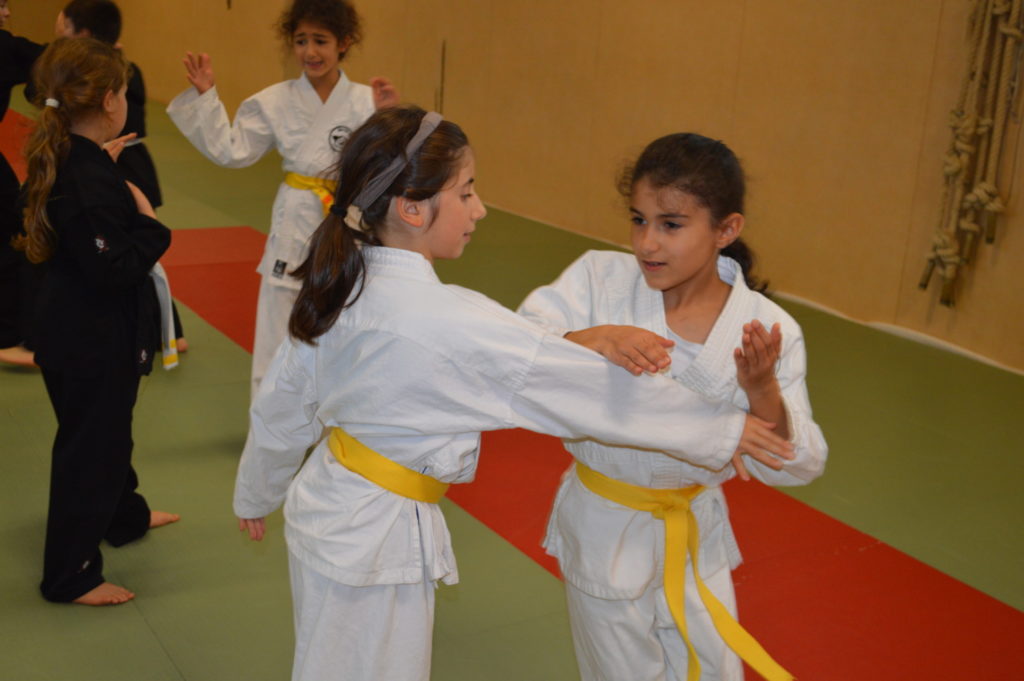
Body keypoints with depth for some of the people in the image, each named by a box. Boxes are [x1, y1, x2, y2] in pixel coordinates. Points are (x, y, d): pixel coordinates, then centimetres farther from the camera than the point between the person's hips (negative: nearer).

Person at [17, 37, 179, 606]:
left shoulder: (64, 160, 2)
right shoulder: (90, 181, -27)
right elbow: (115, 267, -28)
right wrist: (149, 223, -16)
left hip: (85, 330, 10)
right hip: (92, 341, -10)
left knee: (109, 429, 28)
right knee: (89, 447, 3)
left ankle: (126, 516, 51)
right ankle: (71, 575, 18)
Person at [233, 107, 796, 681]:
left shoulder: (336, 285, -5)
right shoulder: (451, 323, -28)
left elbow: (280, 406, 7)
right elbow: (588, 386, -23)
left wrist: (256, 494, 25)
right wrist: (725, 429, -13)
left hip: (324, 501, 8)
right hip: (374, 541, -8)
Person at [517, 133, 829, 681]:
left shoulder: (765, 330, -13)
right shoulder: (599, 277, -14)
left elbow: (791, 466, -10)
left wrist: (762, 391, -30)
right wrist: (591, 339, -43)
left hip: (695, 533, 2)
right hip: (603, 531, -1)